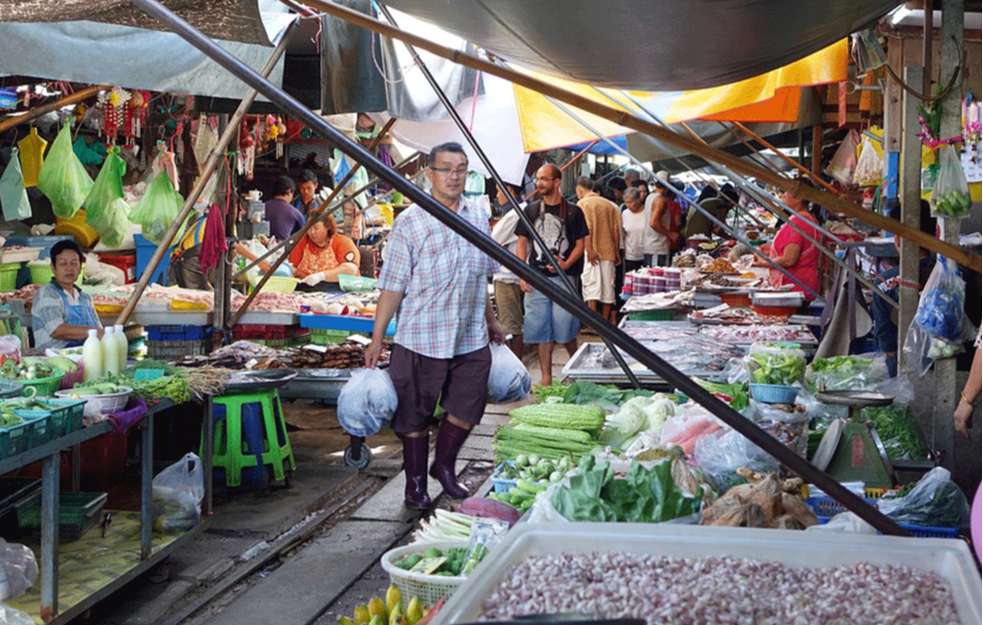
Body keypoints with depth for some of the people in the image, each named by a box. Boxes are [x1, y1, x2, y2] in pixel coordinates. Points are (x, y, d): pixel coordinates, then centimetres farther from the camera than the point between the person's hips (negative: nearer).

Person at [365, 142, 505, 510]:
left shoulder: (479, 218, 8)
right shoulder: (410, 223, -8)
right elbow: (393, 285, -8)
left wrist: (490, 320, 26)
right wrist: (377, 339, -9)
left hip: (472, 339, 5)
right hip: (420, 338, -4)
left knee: (468, 408, 10)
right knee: (415, 414, 6)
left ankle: (444, 466, 34)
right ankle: (415, 481, 23)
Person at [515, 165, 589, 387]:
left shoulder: (573, 212, 3)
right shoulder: (531, 211, 10)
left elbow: (580, 244, 4)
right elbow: (522, 243, 10)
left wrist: (566, 264, -14)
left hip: (564, 277, -3)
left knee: (565, 330, -6)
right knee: (541, 330, 3)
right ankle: (546, 377, 11)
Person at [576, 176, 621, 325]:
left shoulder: (582, 204, -3)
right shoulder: (609, 204, 12)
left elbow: (586, 229, -15)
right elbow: (616, 230, 10)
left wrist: (589, 250, -18)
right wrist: (617, 252, 14)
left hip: (592, 252, -5)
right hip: (608, 250, 5)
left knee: (591, 285, -6)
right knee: (608, 286, 8)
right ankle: (605, 322, 13)